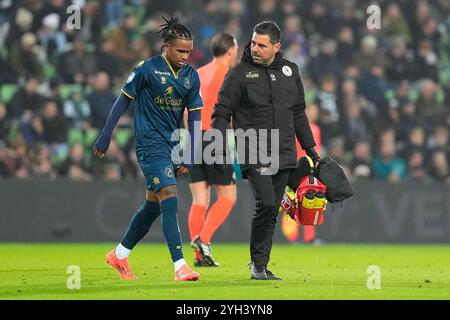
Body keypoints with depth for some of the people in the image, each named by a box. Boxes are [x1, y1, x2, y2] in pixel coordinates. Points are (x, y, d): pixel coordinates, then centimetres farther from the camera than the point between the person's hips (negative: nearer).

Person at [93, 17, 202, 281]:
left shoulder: (191, 76, 5)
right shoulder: (147, 69, -10)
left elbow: (194, 116, 8)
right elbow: (124, 100, -2)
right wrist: (106, 137, -1)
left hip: (173, 145, 6)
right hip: (151, 144, -6)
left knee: (153, 204, 12)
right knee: (169, 197, -17)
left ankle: (120, 255, 30)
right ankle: (180, 266, -22)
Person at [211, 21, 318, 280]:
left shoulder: (290, 71, 11)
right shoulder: (240, 73, -3)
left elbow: (299, 113, 20)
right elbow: (222, 113, -1)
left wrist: (310, 148, 20)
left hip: (284, 154, 5)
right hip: (254, 153, -5)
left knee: (272, 212, 5)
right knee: (266, 203, -18)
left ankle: (260, 265, 13)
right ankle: (258, 263, -5)